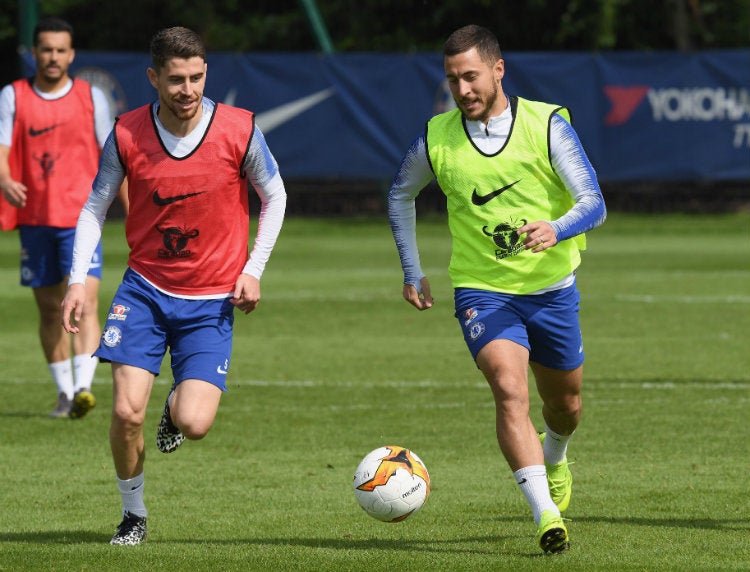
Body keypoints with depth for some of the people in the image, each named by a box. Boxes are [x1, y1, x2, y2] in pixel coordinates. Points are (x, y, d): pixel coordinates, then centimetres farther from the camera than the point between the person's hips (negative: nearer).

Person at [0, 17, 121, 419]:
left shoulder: (91, 97, 5)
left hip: (81, 218, -2)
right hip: (34, 218, 2)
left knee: (84, 301, -17)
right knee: (49, 308, 8)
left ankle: (83, 387, -27)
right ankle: (64, 392, 19)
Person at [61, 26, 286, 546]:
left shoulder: (240, 131, -11)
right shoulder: (127, 134, -9)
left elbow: (274, 197, 4)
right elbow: (96, 207, 3)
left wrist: (253, 270, -5)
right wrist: (79, 279, -7)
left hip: (213, 301, -1)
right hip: (145, 288, 1)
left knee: (194, 424, -14)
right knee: (127, 411, -12)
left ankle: (178, 407, 27)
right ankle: (134, 516, 13)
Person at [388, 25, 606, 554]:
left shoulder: (547, 125, -11)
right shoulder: (436, 139, -5)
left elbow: (594, 203, -15)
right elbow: (401, 194, 16)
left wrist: (556, 230, -36)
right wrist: (412, 271, 14)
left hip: (552, 287, 1)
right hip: (482, 289, -1)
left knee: (564, 400, 17)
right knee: (510, 389, -24)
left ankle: (554, 458, 54)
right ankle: (546, 515, -30)